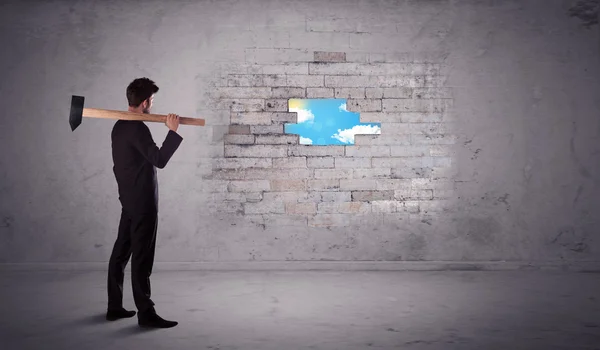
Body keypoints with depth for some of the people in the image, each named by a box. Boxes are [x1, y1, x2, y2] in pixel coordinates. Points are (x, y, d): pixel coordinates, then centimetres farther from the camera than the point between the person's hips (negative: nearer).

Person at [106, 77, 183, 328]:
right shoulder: (137, 129, -18)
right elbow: (159, 160, -25)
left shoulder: (119, 126, 13)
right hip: (142, 202, -10)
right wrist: (173, 131, -20)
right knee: (142, 258, -4)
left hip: (128, 199, 10)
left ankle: (115, 307, 23)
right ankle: (146, 313, 3)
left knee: (121, 253, 13)